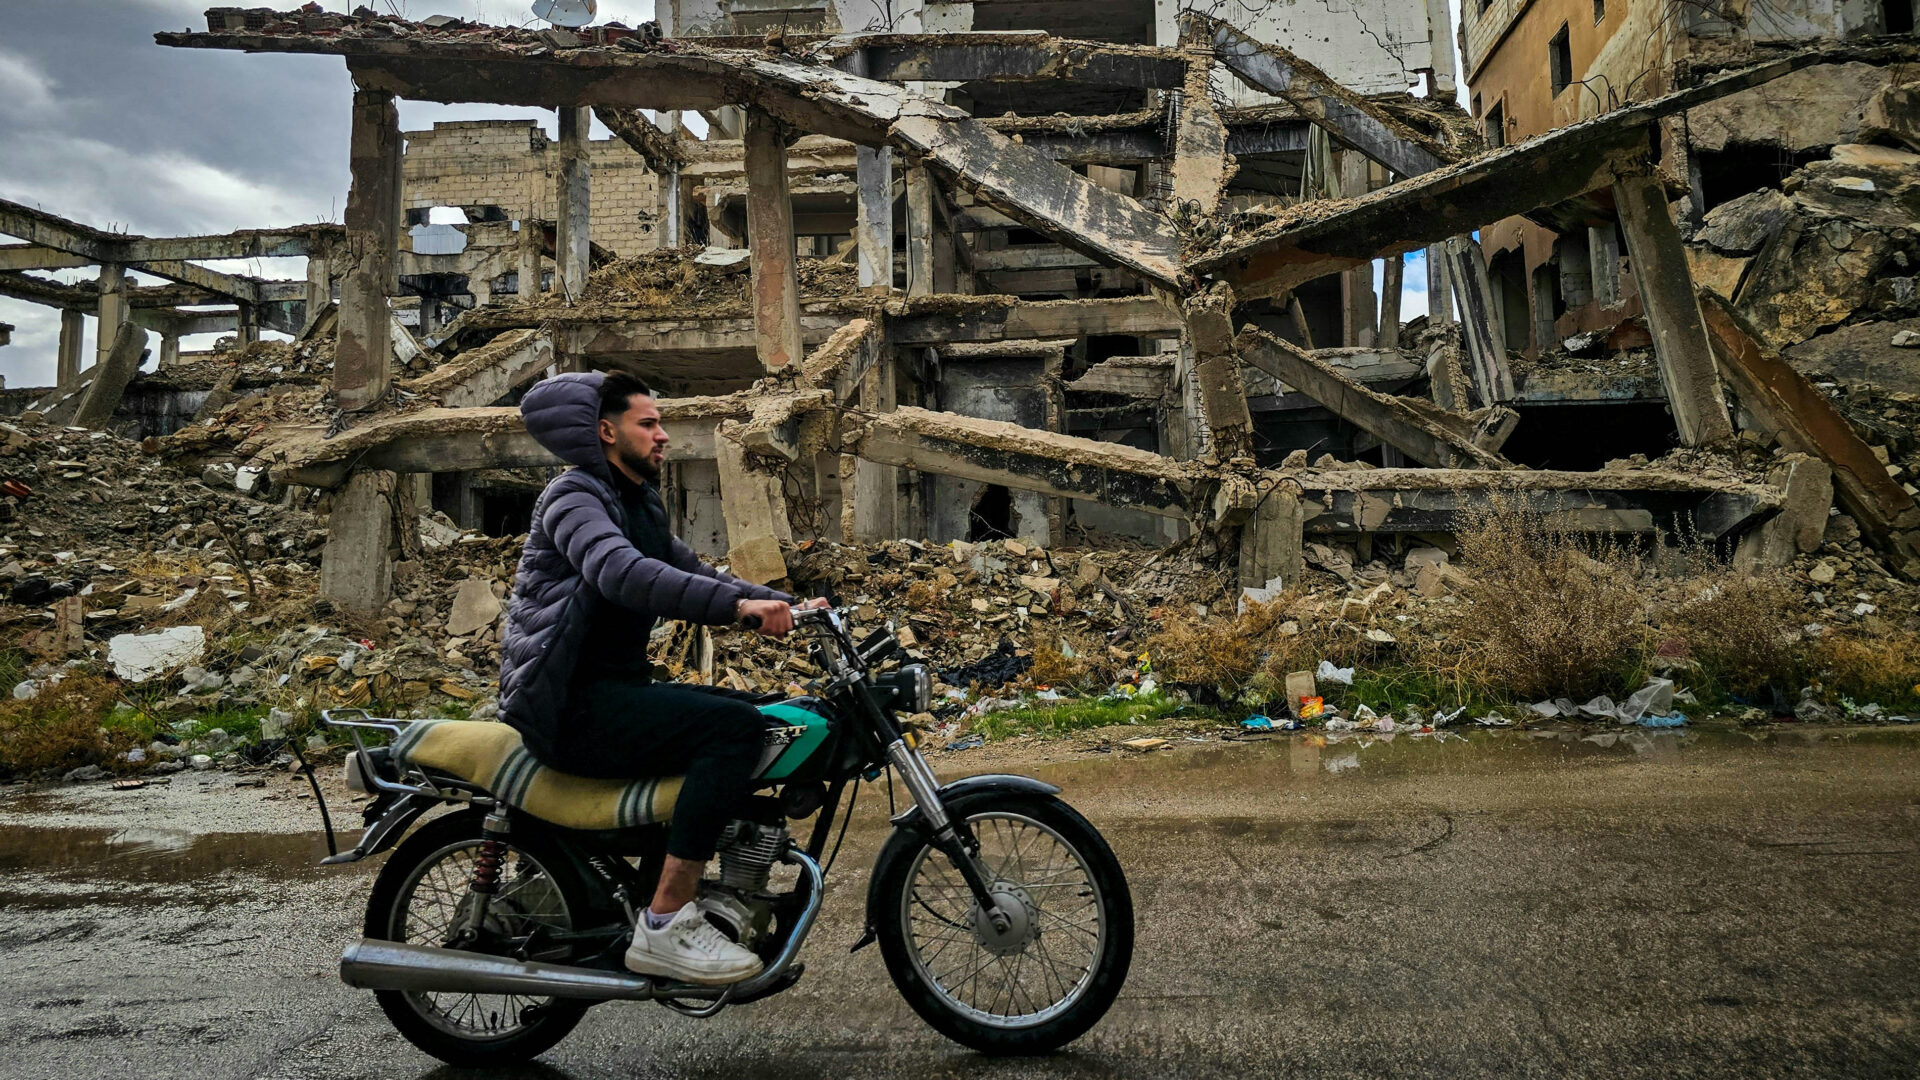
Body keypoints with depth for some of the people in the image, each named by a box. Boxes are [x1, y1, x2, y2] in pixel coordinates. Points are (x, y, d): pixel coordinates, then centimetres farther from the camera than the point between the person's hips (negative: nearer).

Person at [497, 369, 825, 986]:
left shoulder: (641, 507, 22)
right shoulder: (576, 496, -9)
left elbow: (690, 573, 18)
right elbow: (623, 574, -28)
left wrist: (786, 605, 3)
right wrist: (741, 605, -38)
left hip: (614, 690, 10)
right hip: (571, 705, -10)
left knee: (747, 714, 11)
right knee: (734, 726, -25)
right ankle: (663, 926, -23)